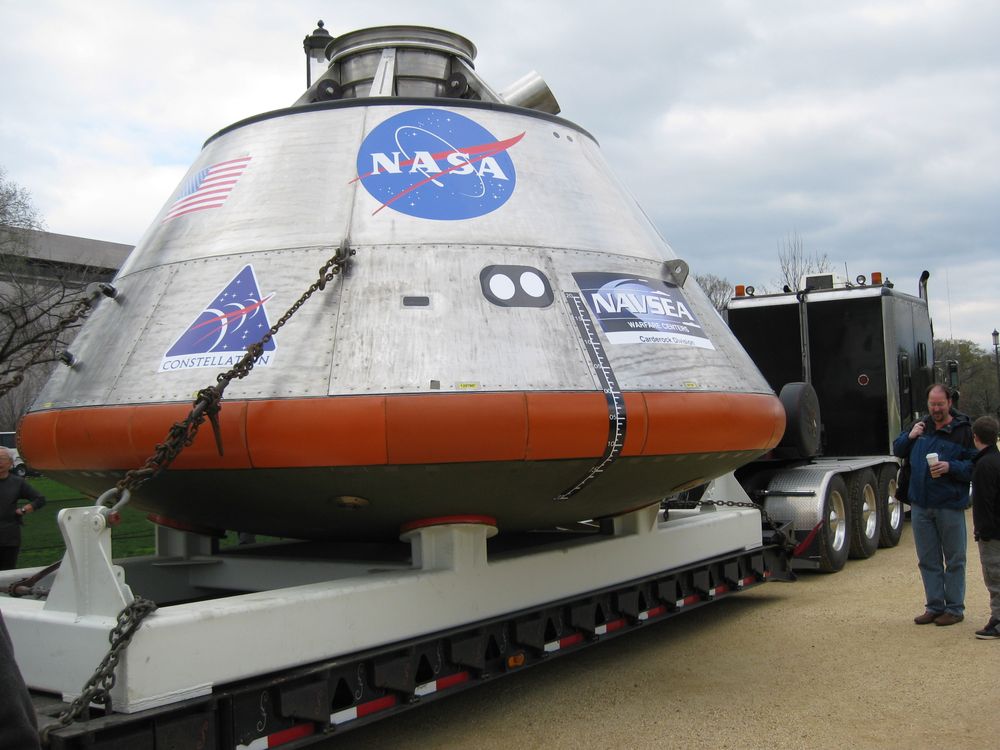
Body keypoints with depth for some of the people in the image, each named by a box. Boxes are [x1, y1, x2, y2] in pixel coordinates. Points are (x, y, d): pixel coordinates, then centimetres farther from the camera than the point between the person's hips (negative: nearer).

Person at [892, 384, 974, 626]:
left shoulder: (963, 431, -6)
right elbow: (898, 450, 19)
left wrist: (950, 467, -22)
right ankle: (934, 606, 21)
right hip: (921, 506, 5)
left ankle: (954, 608, 14)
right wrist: (909, 437, 0)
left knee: (954, 560, 5)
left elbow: (974, 467, -7)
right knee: (928, 560, 11)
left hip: (950, 506, -5)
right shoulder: (921, 426, 12)